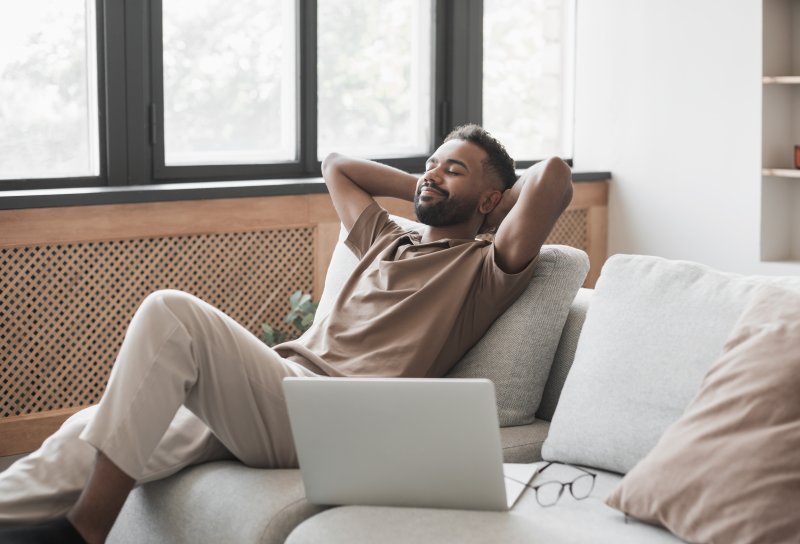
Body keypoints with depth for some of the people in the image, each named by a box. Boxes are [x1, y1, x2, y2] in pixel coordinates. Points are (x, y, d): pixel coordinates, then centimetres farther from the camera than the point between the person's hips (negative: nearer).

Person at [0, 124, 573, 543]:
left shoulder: (483, 269, 11)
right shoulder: (390, 242, 32)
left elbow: (555, 177, -3)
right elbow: (336, 163, 46)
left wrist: (499, 201, 16)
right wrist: (422, 192, 39)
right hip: (277, 387, 8)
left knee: (171, 313, -28)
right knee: (97, 430, -13)